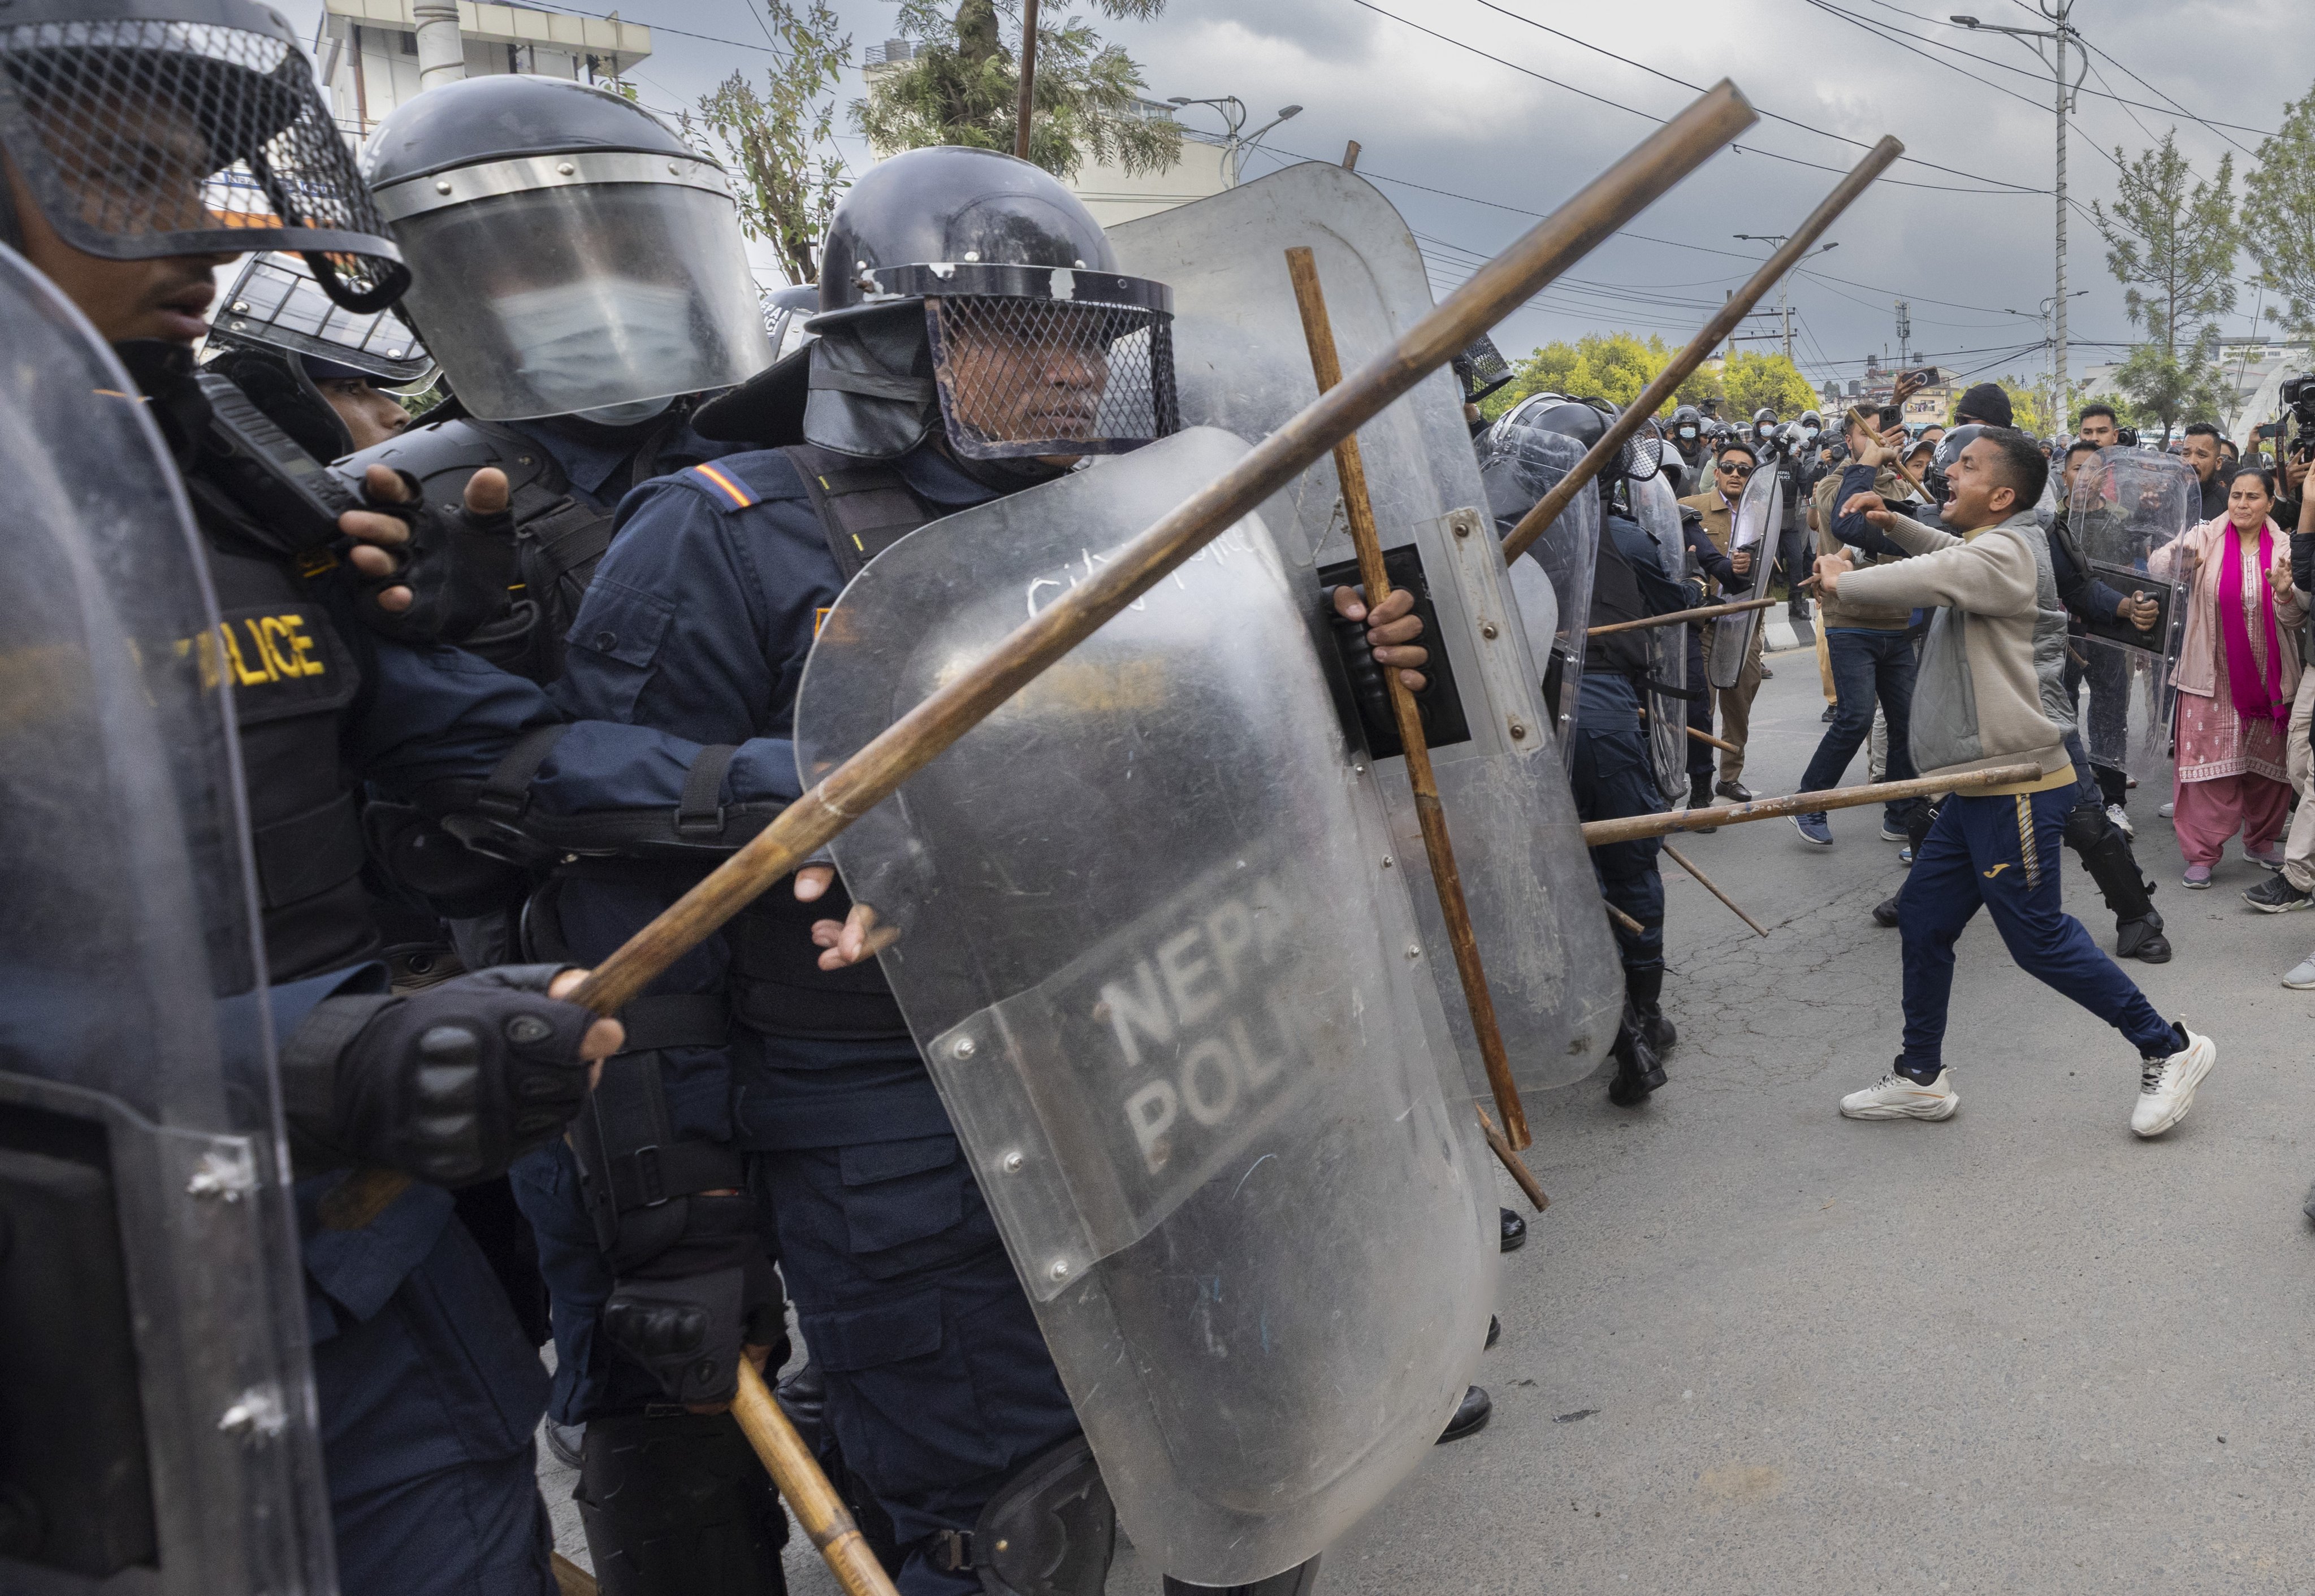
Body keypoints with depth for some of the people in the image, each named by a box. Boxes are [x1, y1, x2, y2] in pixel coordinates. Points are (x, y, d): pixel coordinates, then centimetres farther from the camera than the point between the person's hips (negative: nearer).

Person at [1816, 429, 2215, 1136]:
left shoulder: (2007, 552, -17)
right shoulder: (1990, 547, 13)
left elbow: (1919, 580, -27)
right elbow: (1949, 555, 33)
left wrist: (1841, 580, -9)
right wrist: (1892, 523, 15)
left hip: (2018, 785, -10)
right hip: (1980, 787, 10)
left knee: (2038, 937, -4)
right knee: (1923, 917, 12)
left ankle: (2168, 1049, 13)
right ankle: (1921, 1078, 22)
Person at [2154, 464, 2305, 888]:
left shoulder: (2283, 549, 2)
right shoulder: (2207, 538, -2)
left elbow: (2296, 618, 0)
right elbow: (2160, 564, -18)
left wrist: (2286, 593, -21)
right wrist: (2179, 558, -40)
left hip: (2267, 675, 3)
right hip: (2213, 674, -3)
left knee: (2268, 762, 13)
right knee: (2209, 762, -6)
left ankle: (2261, 841, 31)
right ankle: (2201, 853, 0)